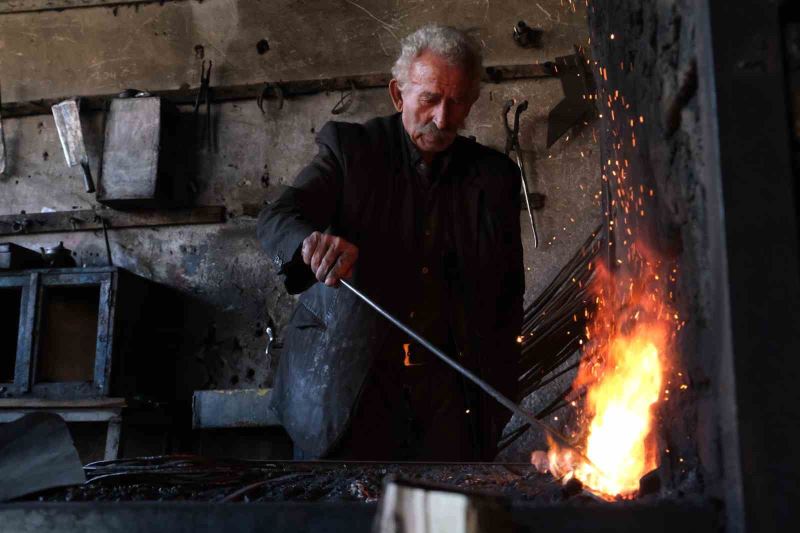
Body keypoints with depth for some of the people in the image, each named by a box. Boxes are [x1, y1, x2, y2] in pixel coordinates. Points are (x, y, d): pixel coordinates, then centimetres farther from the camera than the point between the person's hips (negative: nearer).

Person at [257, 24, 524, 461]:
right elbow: (275, 219, -10)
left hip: (450, 392, 2)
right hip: (347, 387, -1)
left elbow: (510, 292, 14)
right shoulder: (349, 148, 1)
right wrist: (310, 240, -34)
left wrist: (498, 389, 6)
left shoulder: (495, 175, 8)